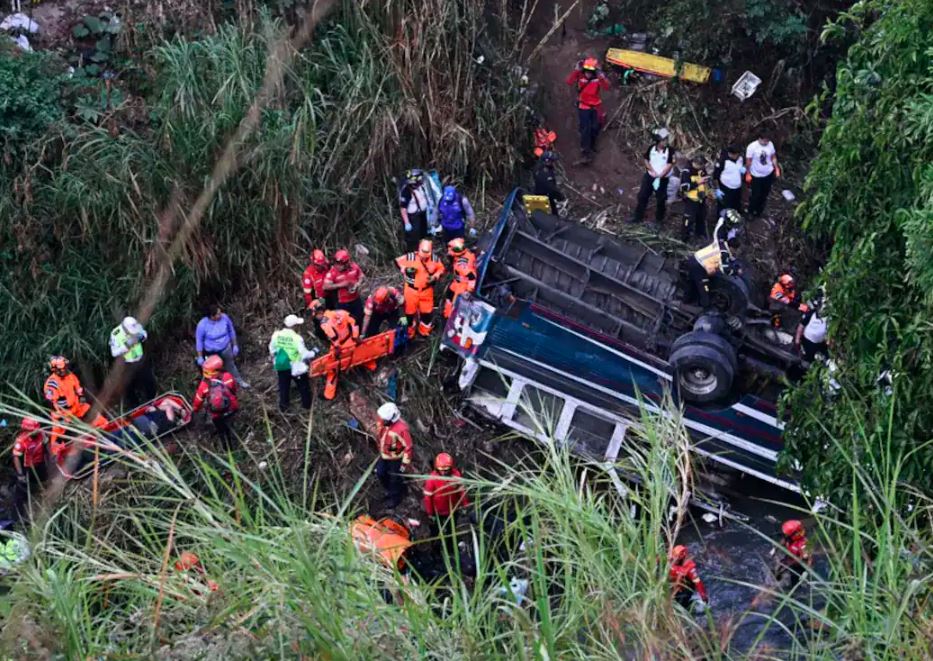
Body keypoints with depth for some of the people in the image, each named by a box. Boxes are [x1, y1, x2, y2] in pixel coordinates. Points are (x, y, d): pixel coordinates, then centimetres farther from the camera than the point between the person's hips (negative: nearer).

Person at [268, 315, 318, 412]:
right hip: (296, 367, -4)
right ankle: (306, 405, 31)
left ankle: (283, 407, 28)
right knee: (303, 387, 19)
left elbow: (272, 350, 3)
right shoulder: (296, 338, -25)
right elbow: (304, 354, -20)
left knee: (283, 387, 19)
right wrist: (313, 353, -1)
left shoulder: (276, 335, -12)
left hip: (281, 366, 4)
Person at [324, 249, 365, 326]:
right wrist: (340, 285, -27)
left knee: (359, 319, 18)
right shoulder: (332, 272, -19)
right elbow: (326, 286, -22)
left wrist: (357, 284, -14)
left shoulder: (354, 267, -10)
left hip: (356, 300, 4)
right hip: (342, 303, -4)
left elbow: (361, 277, 7)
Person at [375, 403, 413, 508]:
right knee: (380, 473, 21)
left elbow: (409, 447, -26)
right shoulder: (382, 421, -17)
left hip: (396, 458, -6)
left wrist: (405, 463, -19)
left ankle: (395, 497, 40)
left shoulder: (401, 428, -37)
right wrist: (380, 450, 18)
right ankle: (389, 490, 50)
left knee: (395, 478, 13)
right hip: (384, 455, 6)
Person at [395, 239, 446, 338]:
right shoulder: (411, 257, -19)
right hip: (412, 289, -2)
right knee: (410, 311, 11)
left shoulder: (435, 259, -11)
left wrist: (435, 277, -14)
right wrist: (405, 269, -21)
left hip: (426, 290, 2)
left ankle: (424, 331, 36)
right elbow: (397, 261, -7)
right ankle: (409, 332, 32)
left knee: (426, 311, 13)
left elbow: (441, 269, 4)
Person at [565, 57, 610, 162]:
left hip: (596, 106, 2)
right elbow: (569, 82, -34)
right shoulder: (580, 75, -18)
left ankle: (592, 145, 43)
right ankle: (586, 152, 3)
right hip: (583, 106, -2)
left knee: (595, 128, 16)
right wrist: (576, 70, -42)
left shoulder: (599, 76, -16)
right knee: (585, 129, -8)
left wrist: (601, 76, -46)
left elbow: (606, 86, -32)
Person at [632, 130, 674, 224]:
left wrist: (660, 176, -20)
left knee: (661, 199, 5)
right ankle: (638, 217, 14)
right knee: (642, 196, 4)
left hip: (663, 178, -3)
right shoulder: (652, 148, -5)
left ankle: (659, 219, 20)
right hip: (650, 176, 3)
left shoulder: (669, 150, -13)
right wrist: (653, 171, -13)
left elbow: (669, 165, -16)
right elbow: (646, 161, 0)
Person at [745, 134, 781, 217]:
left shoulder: (770, 144, -11)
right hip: (756, 175, -4)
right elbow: (748, 161, -15)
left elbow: (773, 157, 4)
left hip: (769, 173, 4)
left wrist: (777, 169, 3)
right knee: (756, 195, 5)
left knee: (764, 194, 18)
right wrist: (748, 174, -12)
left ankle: (759, 210, 39)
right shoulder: (752, 147, -24)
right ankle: (751, 212, 29)